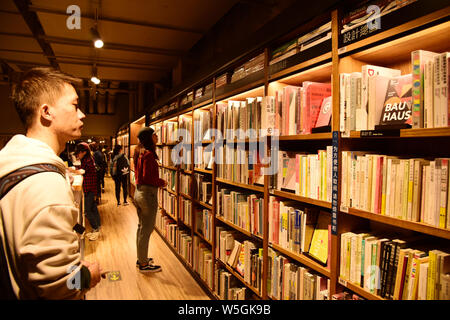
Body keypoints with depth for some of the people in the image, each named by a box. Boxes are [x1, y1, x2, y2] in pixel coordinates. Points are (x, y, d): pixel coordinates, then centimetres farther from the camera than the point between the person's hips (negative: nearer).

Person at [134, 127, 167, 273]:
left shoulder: (139, 153, 10)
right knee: (146, 230, 2)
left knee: (141, 227, 19)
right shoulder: (148, 154, -18)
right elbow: (148, 177, -23)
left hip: (138, 192, 10)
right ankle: (144, 264, 14)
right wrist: (162, 182, -8)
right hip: (148, 194, -9)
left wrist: (158, 181, 13)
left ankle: (141, 258, 33)